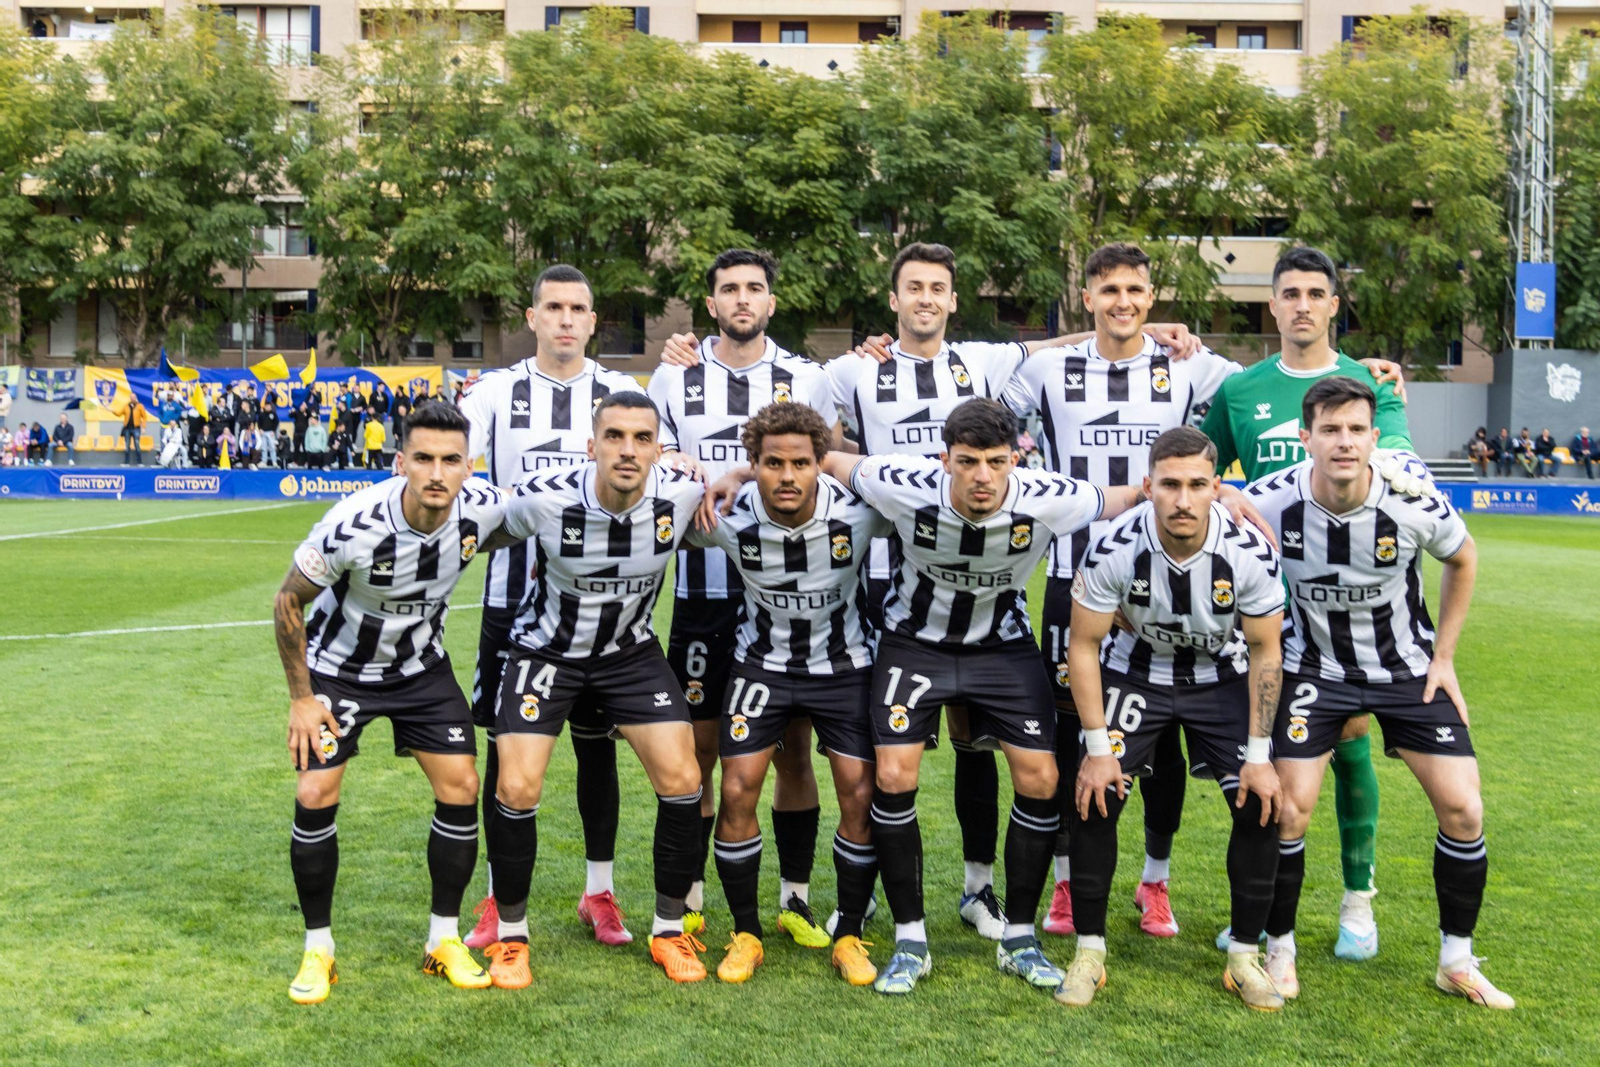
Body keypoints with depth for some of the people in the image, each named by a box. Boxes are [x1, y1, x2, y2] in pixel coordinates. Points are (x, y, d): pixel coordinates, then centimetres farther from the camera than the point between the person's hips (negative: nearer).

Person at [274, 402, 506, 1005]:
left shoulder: (484, 510, -23)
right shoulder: (353, 527, -32)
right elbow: (288, 603, -16)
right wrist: (301, 698, -13)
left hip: (422, 665, 3)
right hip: (338, 666, -3)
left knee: (461, 786, -4)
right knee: (315, 795, -12)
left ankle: (444, 941, 12)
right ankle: (318, 950, 8)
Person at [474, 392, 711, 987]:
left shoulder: (683, 495, -21)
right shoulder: (546, 499, -26)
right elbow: (491, 535, -2)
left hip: (632, 650, 2)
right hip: (546, 649, -2)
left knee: (682, 781, -9)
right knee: (517, 789, -12)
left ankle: (669, 929, 12)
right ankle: (510, 934, 11)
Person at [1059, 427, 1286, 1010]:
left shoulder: (1250, 553, -26)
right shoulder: (1113, 550, -28)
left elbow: (1265, 652, -12)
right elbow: (1084, 646, -15)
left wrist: (1259, 755, -13)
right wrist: (1097, 748, -18)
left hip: (1221, 676, 1)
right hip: (1135, 672, -1)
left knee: (1262, 805, -11)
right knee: (1094, 799, -14)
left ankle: (1244, 958, 8)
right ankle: (1089, 952, 3)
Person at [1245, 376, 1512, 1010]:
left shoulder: (1415, 504, -21)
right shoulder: (1270, 502, -23)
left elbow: (1462, 560, 2)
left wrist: (1443, 657, 2)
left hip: (1409, 667, 1)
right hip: (1315, 667, -1)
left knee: (1463, 810, -5)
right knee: (1288, 809, -10)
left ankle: (1457, 962, 17)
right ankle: (1279, 950, 13)